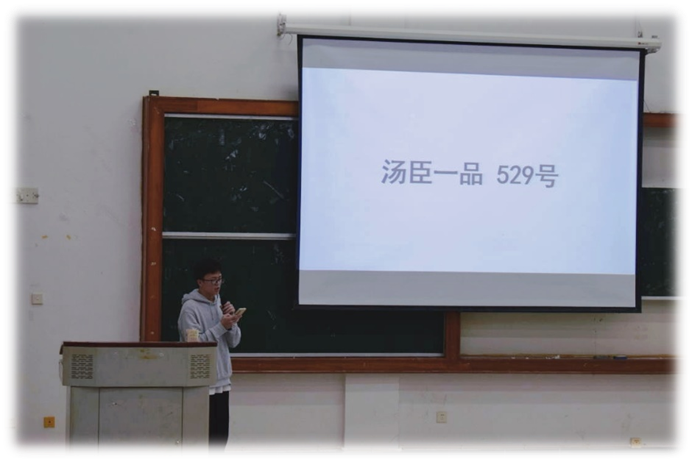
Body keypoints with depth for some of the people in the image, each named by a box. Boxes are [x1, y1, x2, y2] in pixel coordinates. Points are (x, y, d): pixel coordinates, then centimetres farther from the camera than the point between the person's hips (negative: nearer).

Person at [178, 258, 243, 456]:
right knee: (205, 437, -6)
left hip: (221, 381, 8)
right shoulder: (190, 308, -11)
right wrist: (221, 326, -20)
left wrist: (231, 322, -8)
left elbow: (233, 341, 10)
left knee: (221, 436, 10)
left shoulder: (219, 304, 12)